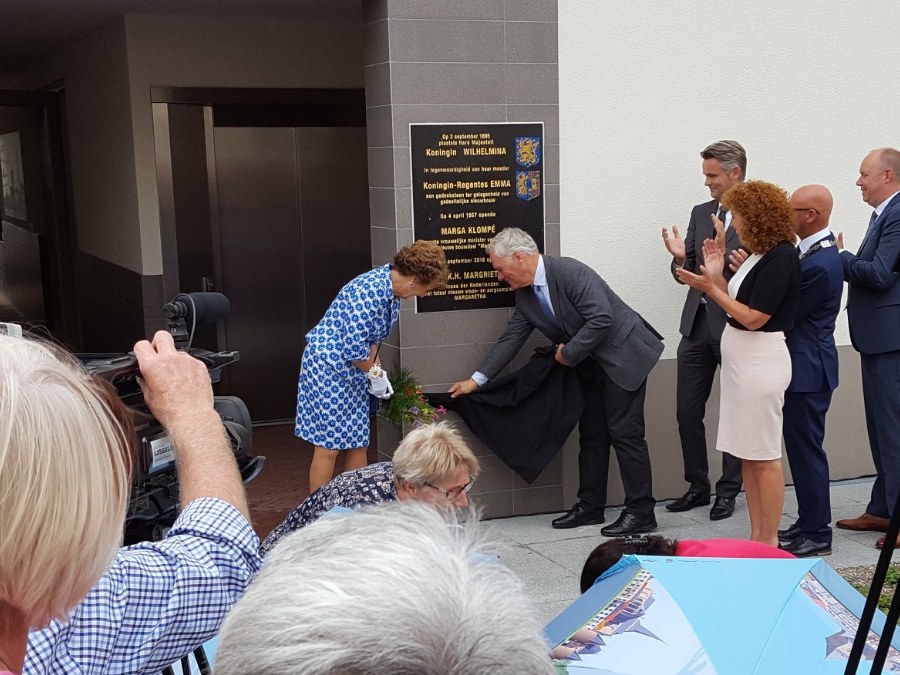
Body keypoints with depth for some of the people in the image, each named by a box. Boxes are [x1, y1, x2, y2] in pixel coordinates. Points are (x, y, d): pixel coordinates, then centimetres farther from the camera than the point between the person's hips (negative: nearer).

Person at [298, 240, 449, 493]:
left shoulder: (391, 291, 3)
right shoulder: (372, 291, -27)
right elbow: (354, 347, -26)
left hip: (352, 368, 9)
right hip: (328, 365, -9)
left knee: (358, 443, 11)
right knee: (329, 446, -4)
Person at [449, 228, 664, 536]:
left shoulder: (570, 272, -23)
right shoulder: (525, 295, 3)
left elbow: (602, 319, -29)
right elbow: (510, 339, 8)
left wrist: (569, 354, -19)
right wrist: (477, 379, 3)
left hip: (623, 354, -9)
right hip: (591, 365, 9)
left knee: (624, 433, -6)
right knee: (591, 435, 12)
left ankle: (641, 512, 2)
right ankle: (590, 506, 22)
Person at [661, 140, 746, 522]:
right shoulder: (701, 213, 11)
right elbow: (686, 274, 12)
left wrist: (724, 254, -27)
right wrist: (680, 259, -9)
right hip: (698, 325, 6)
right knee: (687, 411, 9)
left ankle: (729, 491, 20)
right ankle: (697, 487, 23)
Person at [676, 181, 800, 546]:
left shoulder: (781, 258, -15)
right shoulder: (759, 255, 12)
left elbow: (753, 317, -19)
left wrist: (709, 287, -16)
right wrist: (716, 276, 6)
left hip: (761, 362, -10)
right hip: (741, 362, 10)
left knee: (764, 457, 0)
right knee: (747, 455, 13)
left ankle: (769, 542, 10)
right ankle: (756, 538, 21)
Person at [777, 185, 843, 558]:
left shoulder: (819, 264, -23)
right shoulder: (818, 253, 9)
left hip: (808, 369, -10)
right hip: (805, 364, 10)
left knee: (806, 447, -1)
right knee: (802, 446, 17)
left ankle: (817, 534, 9)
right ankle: (808, 522, 28)